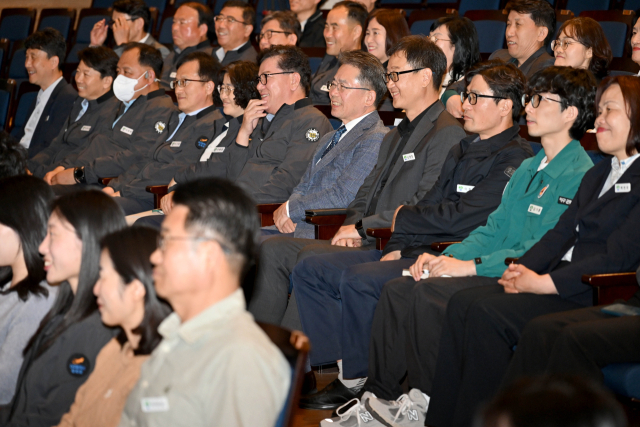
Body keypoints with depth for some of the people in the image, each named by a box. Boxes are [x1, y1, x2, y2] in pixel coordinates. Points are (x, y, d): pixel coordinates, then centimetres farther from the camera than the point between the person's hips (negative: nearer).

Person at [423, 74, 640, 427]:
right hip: (561, 282, 9)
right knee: (464, 302, -10)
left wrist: (544, 282, -16)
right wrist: (523, 269, -2)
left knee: (488, 313, -24)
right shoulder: (597, 175, 23)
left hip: (597, 297, -9)